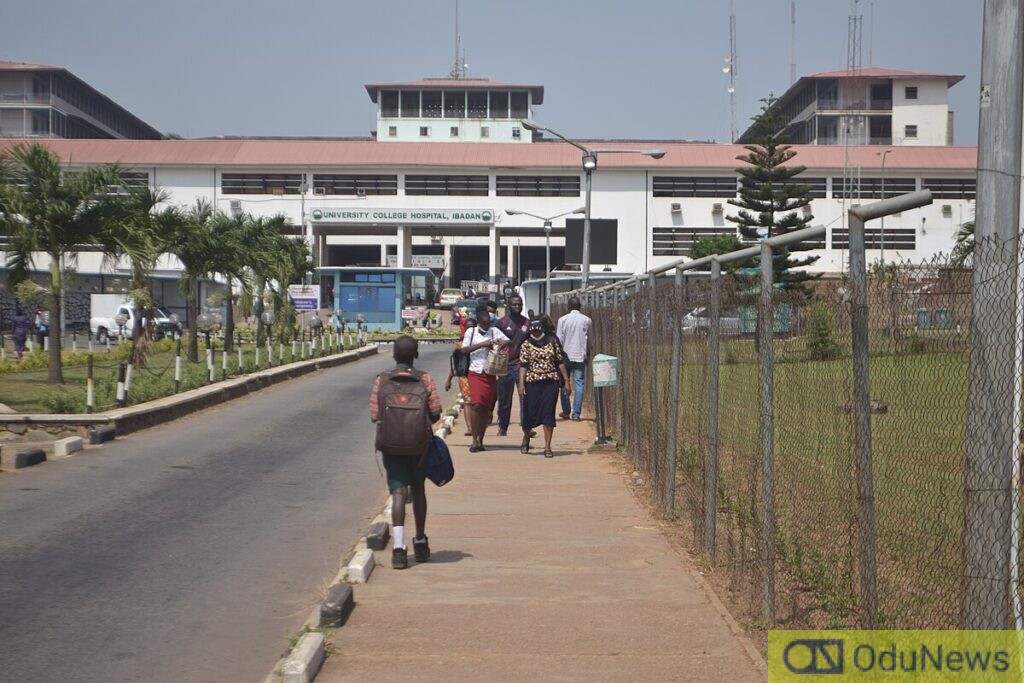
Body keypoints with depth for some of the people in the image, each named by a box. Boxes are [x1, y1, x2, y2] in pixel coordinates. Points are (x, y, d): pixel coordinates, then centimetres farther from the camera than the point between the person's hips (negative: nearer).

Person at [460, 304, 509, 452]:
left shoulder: (494, 331, 7)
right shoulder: (471, 331, 4)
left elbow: (509, 342, 6)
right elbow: (465, 349, -5)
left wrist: (502, 343, -16)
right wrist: (482, 344, -14)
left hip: (490, 374, 2)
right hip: (475, 373, -2)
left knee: (486, 408, 4)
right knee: (476, 405, -15)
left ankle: (480, 440, 14)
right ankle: (474, 440, -11)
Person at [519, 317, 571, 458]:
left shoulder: (552, 342, 8)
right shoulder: (526, 345, 3)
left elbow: (560, 362, 9)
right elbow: (523, 365, -4)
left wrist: (566, 380, 5)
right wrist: (521, 383, -15)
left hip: (551, 382, 1)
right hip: (532, 383, -1)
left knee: (548, 414, -3)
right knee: (530, 413, 3)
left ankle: (547, 447, 1)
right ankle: (526, 438, 33)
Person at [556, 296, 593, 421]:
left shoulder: (563, 320, -4)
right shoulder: (586, 320, 0)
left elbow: (559, 340, -3)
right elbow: (590, 340, 7)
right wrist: (588, 353, 20)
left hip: (566, 355, -1)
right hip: (580, 356, 1)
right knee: (579, 384, 1)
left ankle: (566, 412, 17)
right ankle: (576, 413, -4)